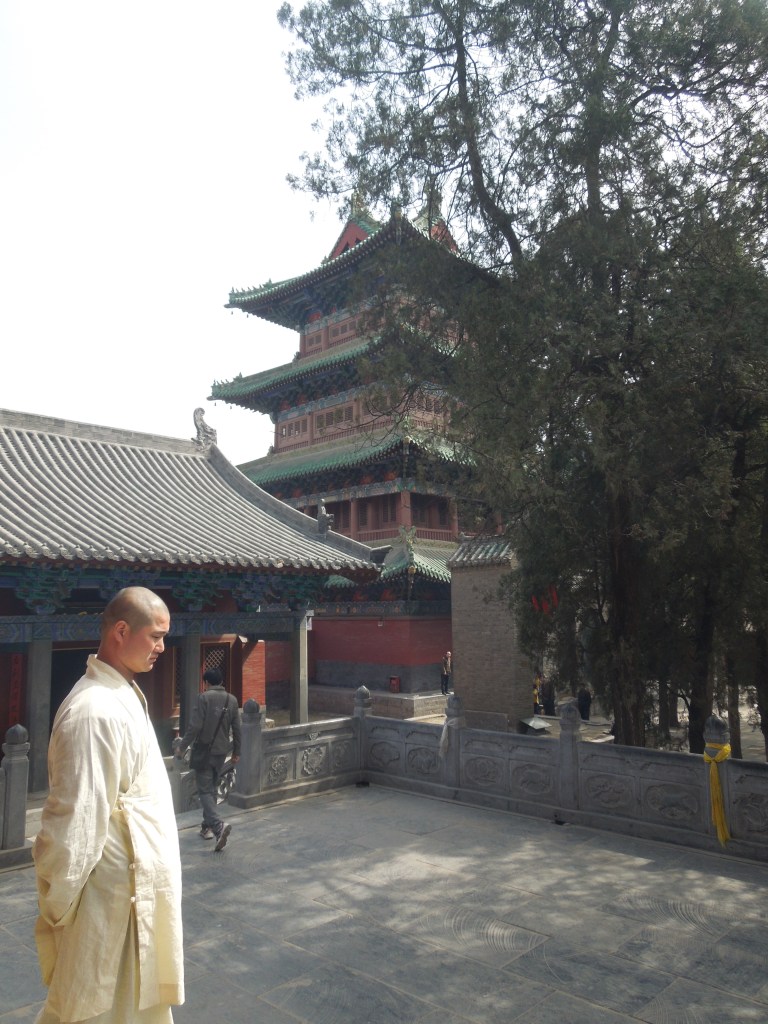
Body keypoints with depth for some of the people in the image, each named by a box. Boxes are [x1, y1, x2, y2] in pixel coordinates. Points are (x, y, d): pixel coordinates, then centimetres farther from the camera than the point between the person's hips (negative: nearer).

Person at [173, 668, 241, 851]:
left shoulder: (204, 697, -11)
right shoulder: (232, 700, 6)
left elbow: (195, 726, -16)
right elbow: (236, 729, 8)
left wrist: (182, 746, -6)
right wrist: (236, 752, 17)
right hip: (221, 752, 6)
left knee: (205, 791, -4)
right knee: (212, 788, 20)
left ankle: (219, 824, -22)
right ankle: (207, 826, 25)